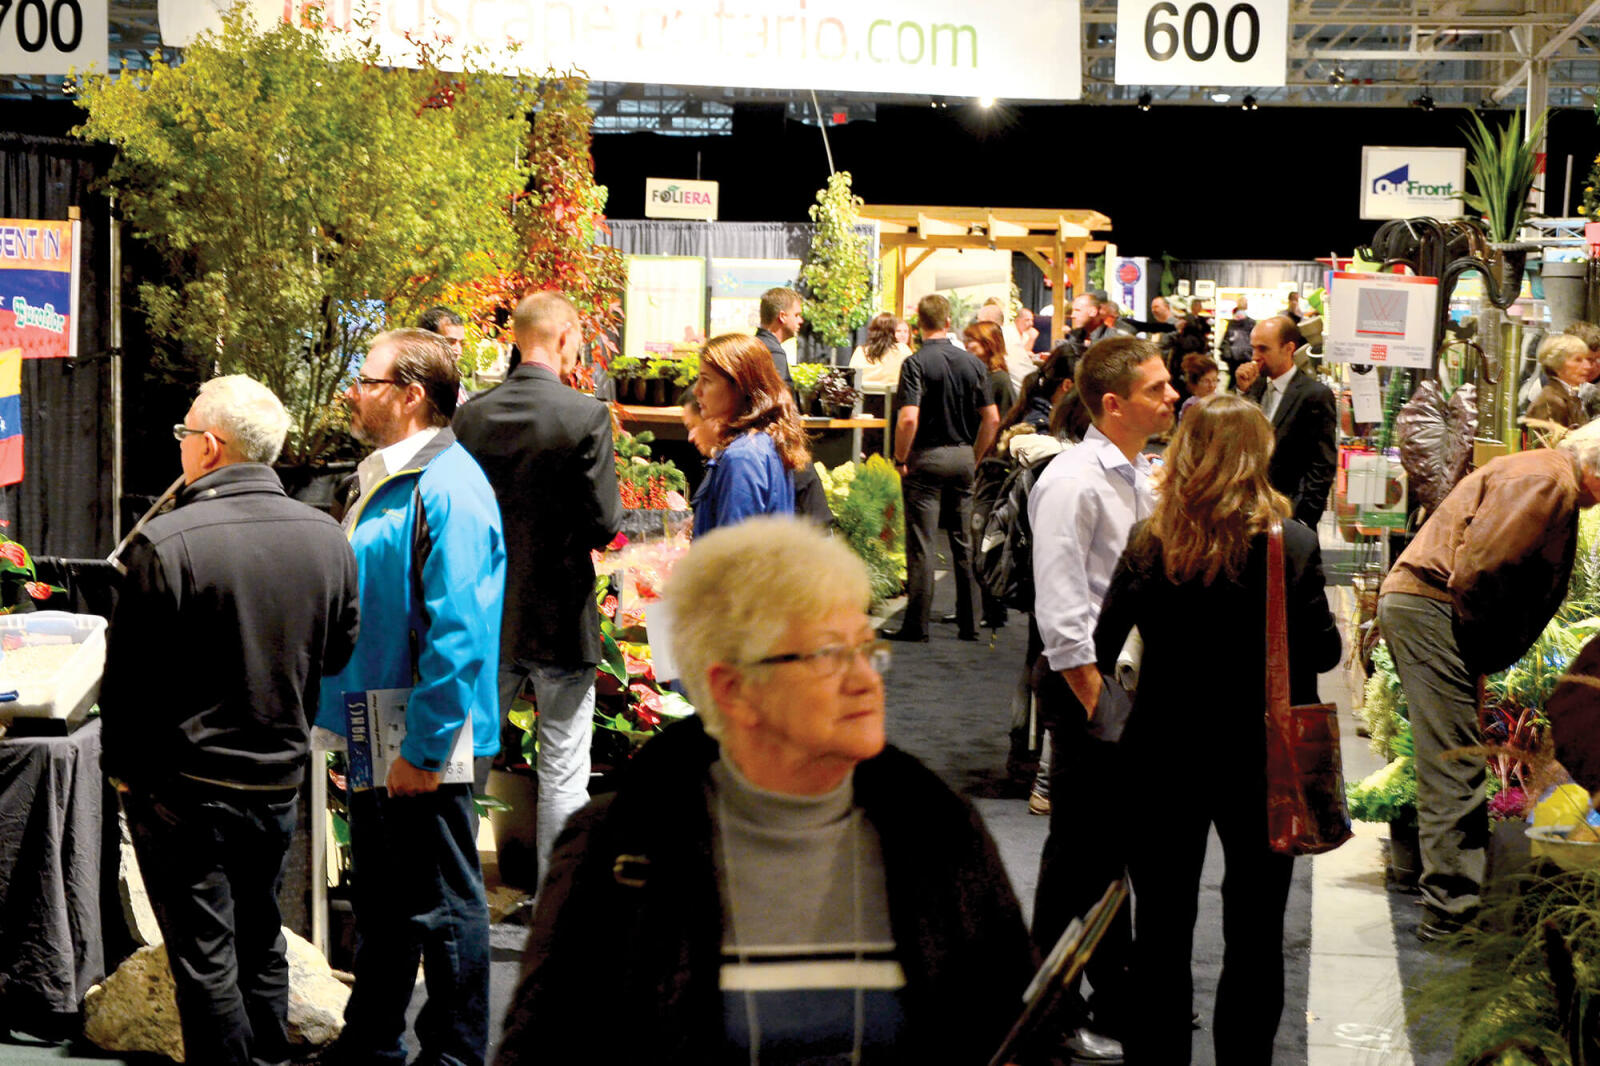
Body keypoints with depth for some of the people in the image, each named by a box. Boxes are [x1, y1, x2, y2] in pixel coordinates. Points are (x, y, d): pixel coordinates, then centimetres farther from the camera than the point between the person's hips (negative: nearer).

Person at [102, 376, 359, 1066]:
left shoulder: (164, 543, -19)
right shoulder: (328, 540, -3)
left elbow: (127, 674, -11)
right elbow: (338, 655, 9)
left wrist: (122, 766, 3)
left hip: (186, 786, -5)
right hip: (280, 778, 6)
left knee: (204, 959, 4)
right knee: (261, 944, 20)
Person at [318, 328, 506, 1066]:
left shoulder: (447, 488, -19)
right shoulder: (382, 480, 13)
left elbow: (458, 637, -23)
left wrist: (422, 748, -23)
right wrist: (354, 729, 21)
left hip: (428, 750, -10)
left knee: (443, 908, 3)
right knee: (380, 903, 20)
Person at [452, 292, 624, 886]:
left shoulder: (471, 417, -1)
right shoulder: (585, 415, -14)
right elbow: (603, 524, -15)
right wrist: (607, 524, 6)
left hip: (487, 615, 4)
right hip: (560, 616, -4)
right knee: (563, 770, 5)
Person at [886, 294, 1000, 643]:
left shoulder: (916, 363, -11)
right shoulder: (971, 362, 4)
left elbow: (908, 418, -20)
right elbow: (992, 418, 5)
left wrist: (900, 459, -8)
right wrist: (974, 456, 15)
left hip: (926, 457, -5)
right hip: (963, 457, 5)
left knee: (921, 545, -1)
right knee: (965, 542, 11)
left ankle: (917, 624, 0)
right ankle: (969, 623, 14)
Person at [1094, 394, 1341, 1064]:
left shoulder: (1148, 542, -8)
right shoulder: (1290, 544, -12)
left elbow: (1101, 648, -4)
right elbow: (1323, 652, -5)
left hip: (1162, 757, 1)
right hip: (1258, 758, -1)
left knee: (1161, 933, 13)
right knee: (1254, 936, 12)